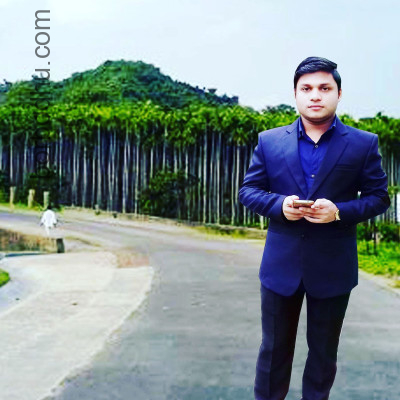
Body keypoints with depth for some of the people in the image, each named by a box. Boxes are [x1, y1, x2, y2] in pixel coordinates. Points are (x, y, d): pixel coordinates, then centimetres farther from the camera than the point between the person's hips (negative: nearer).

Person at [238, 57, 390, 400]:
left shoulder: (364, 144, -2)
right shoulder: (270, 141, 2)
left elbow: (379, 196, 0)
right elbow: (248, 191, 5)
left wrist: (339, 211, -18)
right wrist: (279, 204, -16)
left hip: (333, 267, 0)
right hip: (281, 265, 1)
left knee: (324, 352, 15)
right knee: (274, 348, 13)